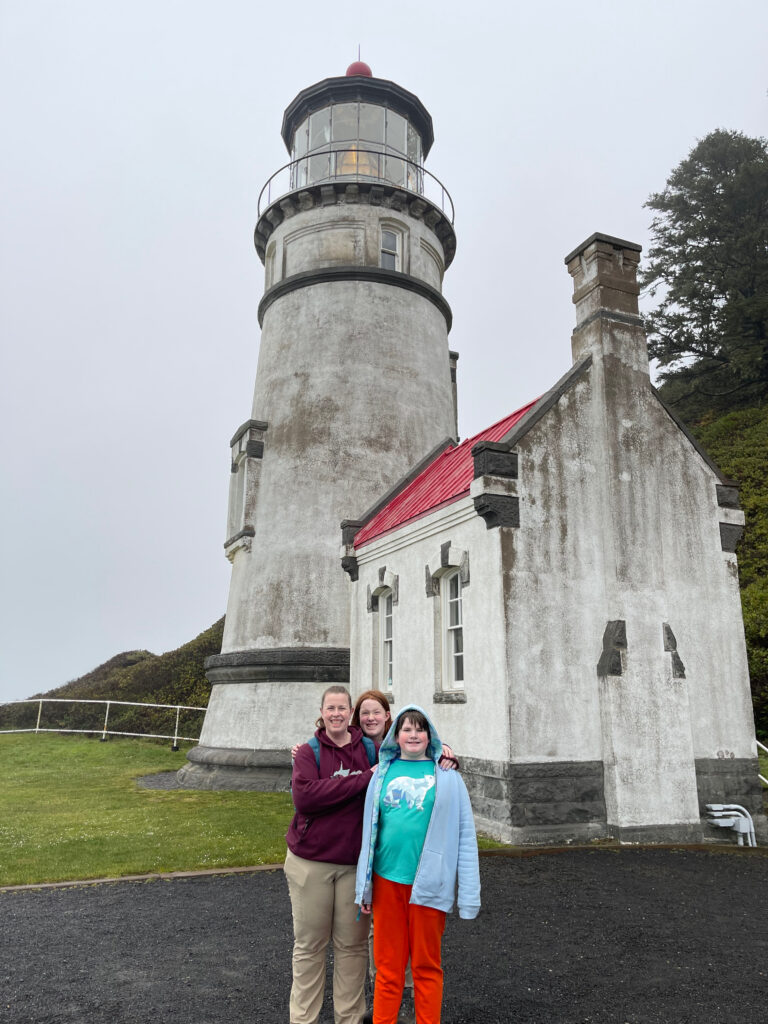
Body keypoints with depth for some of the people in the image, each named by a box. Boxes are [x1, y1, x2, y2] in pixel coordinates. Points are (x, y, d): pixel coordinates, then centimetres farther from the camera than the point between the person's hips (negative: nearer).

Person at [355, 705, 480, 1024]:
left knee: (426, 965, 12)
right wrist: (364, 886, 7)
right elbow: (370, 829, 8)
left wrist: (469, 896, -7)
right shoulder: (383, 772, 3)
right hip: (386, 879, 2)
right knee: (387, 965, 14)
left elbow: (464, 834, -4)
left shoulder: (446, 775, -3)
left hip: (428, 884, -2)